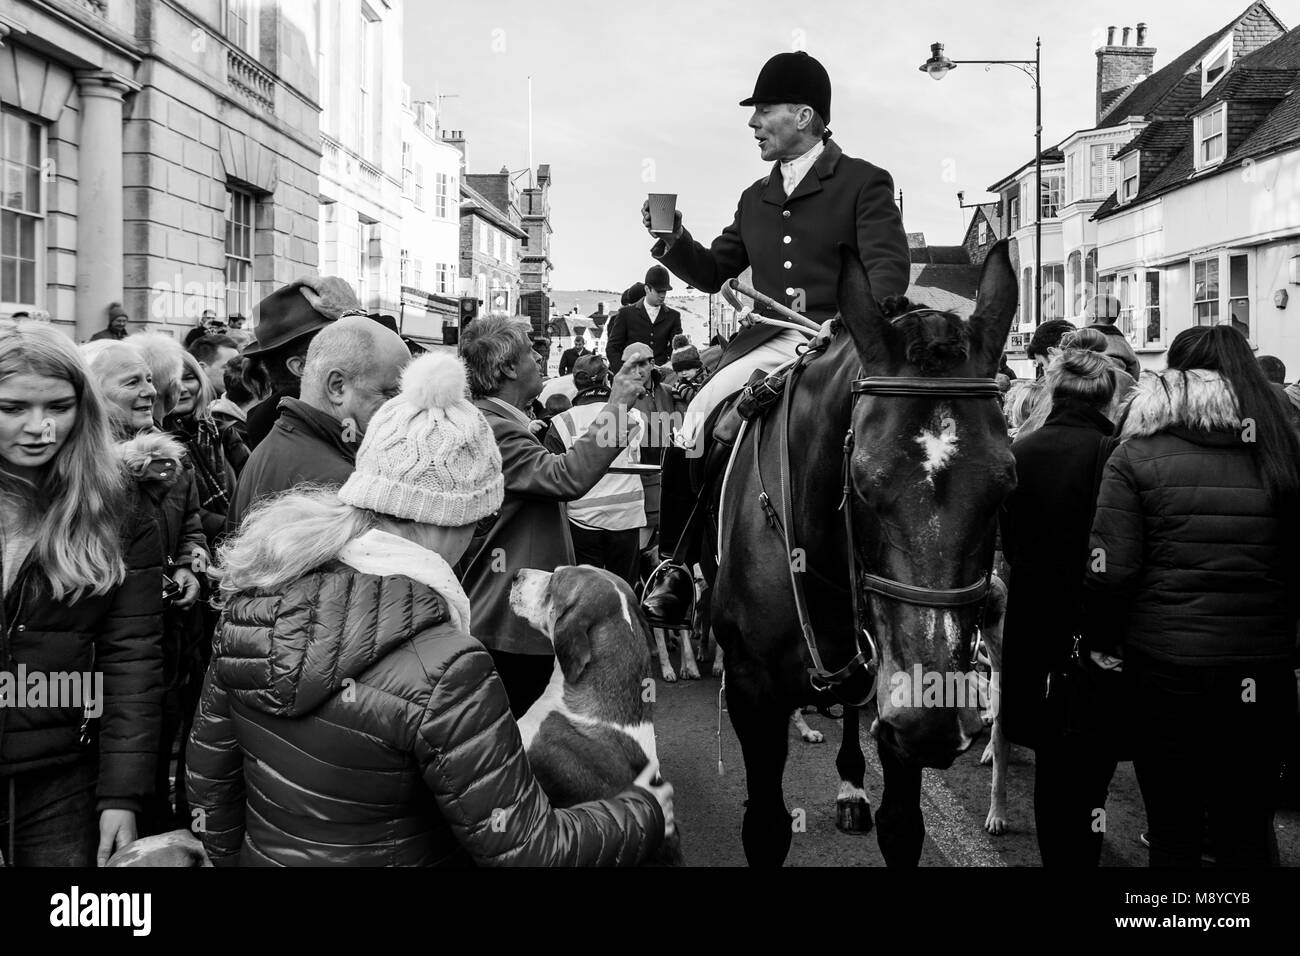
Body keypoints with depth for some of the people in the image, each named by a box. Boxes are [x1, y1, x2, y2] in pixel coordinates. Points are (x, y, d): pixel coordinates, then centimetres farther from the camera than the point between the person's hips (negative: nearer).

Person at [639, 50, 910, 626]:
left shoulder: (864, 183, 4)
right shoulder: (755, 199, 21)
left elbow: (889, 268, -8)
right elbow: (712, 272, 24)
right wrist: (671, 239, 4)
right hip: (767, 344, 5)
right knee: (695, 421, -11)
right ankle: (675, 568, -1)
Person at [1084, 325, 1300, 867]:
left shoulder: (1137, 456, -7)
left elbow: (1108, 569, -11)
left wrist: (1102, 639, 5)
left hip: (1164, 665, -2)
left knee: (1173, 830, 11)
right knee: (1248, 832, 15)